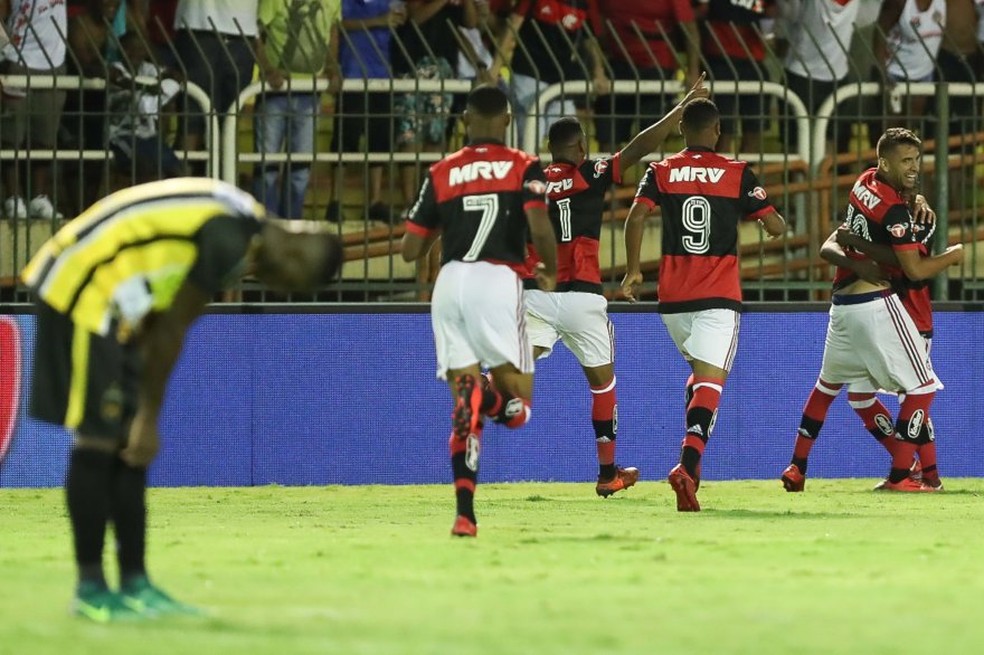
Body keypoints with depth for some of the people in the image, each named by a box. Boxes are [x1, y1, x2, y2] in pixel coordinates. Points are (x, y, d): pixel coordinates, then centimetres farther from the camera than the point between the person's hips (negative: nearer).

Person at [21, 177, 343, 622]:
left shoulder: (241, 223, 11)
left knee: (128, 448, 10)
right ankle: (91, 590, -2)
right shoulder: (233, 240, -19)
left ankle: (134, 585, 13)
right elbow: (171, 331, -15)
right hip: (81, 295, -10)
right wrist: (150, 416, -7)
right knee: (97, 441, -7)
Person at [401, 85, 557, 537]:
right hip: (497, 280, -3)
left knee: (466, 408, 5)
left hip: (450, 281, 3)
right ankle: (483, 394, -36)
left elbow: (411, 249, 11)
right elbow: (539, 228, -9)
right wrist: (550, 272, 11)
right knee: (516, 405, 2)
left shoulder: (440, 174, 13)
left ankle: (465, 513, -11)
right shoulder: (524, 168, 6)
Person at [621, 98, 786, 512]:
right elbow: (776, 227, 0)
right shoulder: (737, 174, 1)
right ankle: (687, 465, -30)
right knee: (710, 381, -10)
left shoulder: (661, 172, 5)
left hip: (673, 297, 3)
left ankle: (692, 462, 13)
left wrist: (632, 270, 1)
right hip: (719, 296, -3)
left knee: (699, 372, 24)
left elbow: (636, 217, -8)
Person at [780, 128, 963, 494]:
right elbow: (915, 270, -17)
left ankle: (797, 468, 26)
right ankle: (899, 476, -9)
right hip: (876, 305, -9)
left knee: (828, 384, 25)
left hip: (841, 304, 9)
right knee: (921, 387, -2)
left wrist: (915, 202, 12)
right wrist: (953, 255, -1)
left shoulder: (865, 182, 7)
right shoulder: (894, 210, -16)